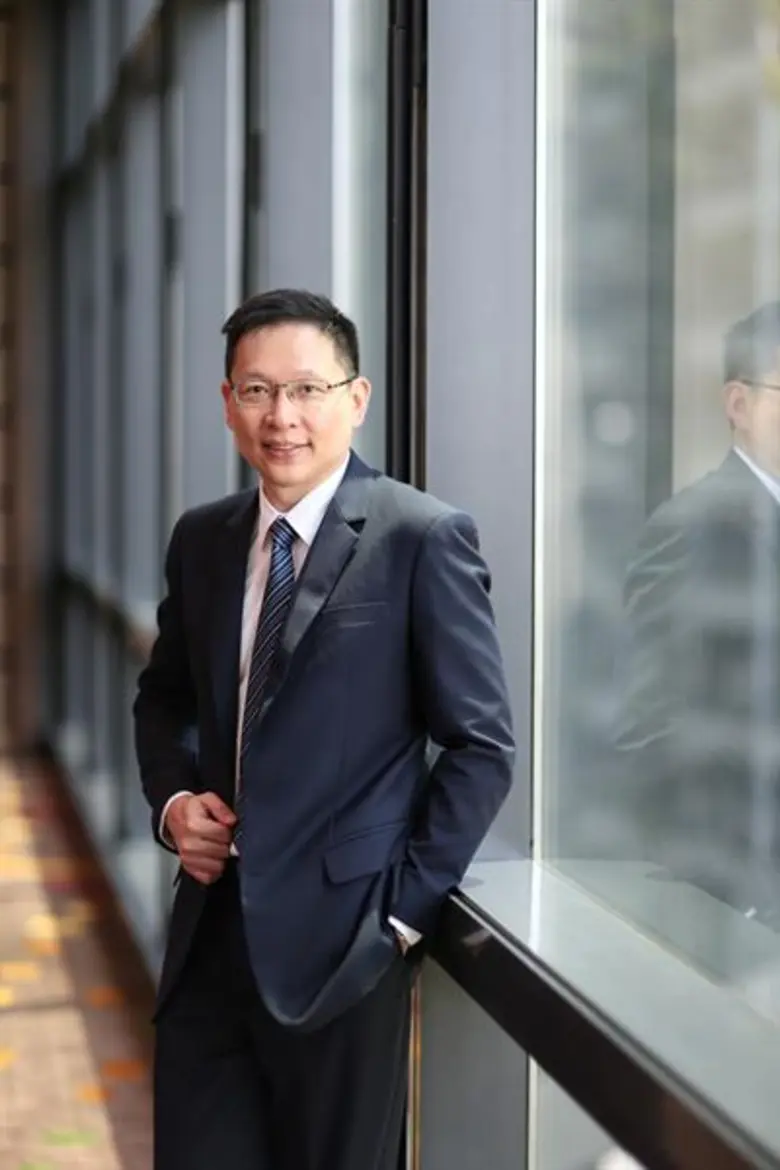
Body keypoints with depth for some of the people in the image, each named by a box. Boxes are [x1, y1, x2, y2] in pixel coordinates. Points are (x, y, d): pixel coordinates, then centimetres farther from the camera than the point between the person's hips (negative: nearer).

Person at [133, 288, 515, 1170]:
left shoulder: (422, 538, -9)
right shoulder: (201, 538, 8)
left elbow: (483, 744, -8)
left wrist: (405, 908, -10)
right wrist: (172, 799, 3)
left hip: (338, 933, -5)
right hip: (212, 924, 5)